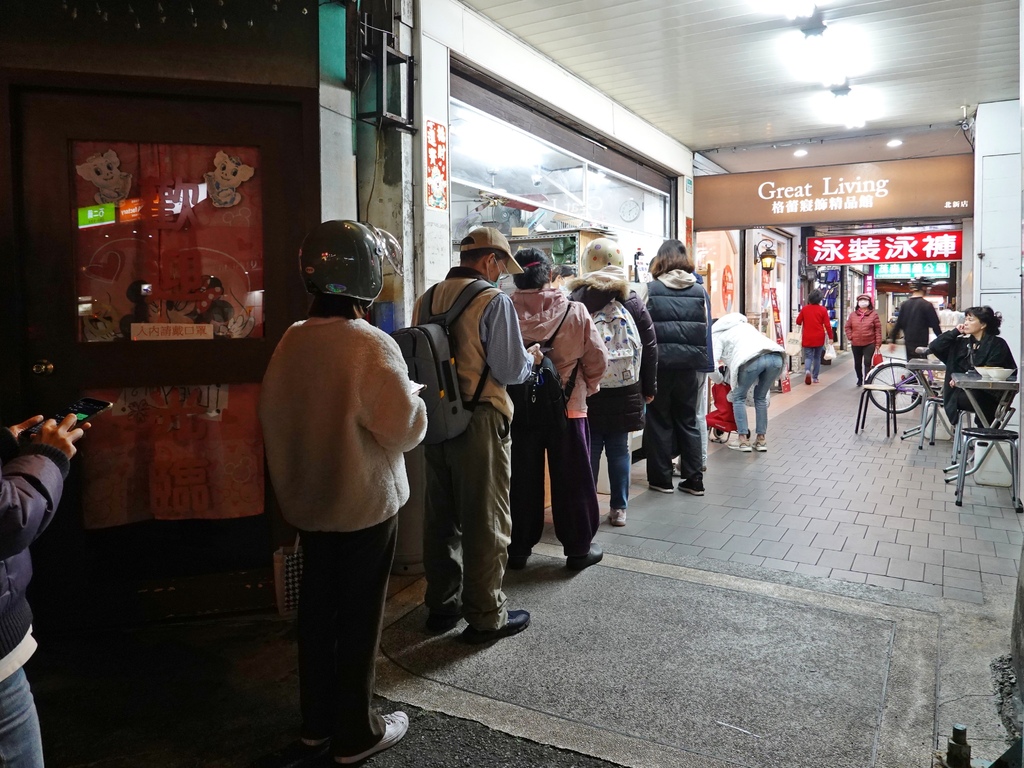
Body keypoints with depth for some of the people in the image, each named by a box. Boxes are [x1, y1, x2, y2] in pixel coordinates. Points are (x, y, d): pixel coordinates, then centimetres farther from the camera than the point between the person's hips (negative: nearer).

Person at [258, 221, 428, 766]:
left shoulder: (291, 341, -2)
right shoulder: (370, 344, -21)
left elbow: (273, 416, 6)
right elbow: (404, 426, -21)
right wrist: (415, 401, -1)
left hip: (307, 499, 6)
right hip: (364, 503, -6)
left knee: (316, 611, 18)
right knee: (359, 618, 9)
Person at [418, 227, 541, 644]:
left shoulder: (428, 299, 6)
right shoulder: (493, 300, -13)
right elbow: (510, 370, -15)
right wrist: (530, 357, 5)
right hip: (479, 421, -7)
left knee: (441, 515, 17)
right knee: (485, 521, 6)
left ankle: (442, 605, 31)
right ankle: (486, 617, 17)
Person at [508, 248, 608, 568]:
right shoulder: (575, 312, -11)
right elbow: (598, 358, -8)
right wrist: (586, 387, 10)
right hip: (567, 407, -1)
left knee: (523, 480, 13)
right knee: (572, 481, 11)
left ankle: (519, 548, 24)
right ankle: (578, 549, 21)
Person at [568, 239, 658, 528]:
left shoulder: (575, 299, -4)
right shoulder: (632, 299, 1)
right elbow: (650, 346, 2)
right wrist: (649, 388, 9)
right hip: (624, 390, 1)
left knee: (589, 449, 6)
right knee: (619, 449, 9)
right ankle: (619, 509, 15)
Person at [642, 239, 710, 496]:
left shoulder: (651, 289, -6)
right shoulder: (699, 291, 4)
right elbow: (706, 329, 5)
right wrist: (700, 360, 14)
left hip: (660, 362, -3)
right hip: (689, 364, 3)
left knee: (659, 421, 9)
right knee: (688, 420, 13)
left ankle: (661, 478, 15)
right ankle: (694, 480, 16)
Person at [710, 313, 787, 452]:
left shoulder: (716, 334, 23)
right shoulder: (744, 324, 42)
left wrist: (721, 379, 33)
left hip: (752, 359, -5)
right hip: (776, 356, 6)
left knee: (739, 398, 17)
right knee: (760, 398, 25)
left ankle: (743, 440, 14)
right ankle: (761, 439, 25)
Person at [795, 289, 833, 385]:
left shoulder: (805, 308, -3)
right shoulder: (823, 310, -6)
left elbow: (798, 321, 3)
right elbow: (827, 325, -6)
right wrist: (831, 337, 2)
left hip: (807, 338, 0)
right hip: (819, 338, 0)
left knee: (808, 356, 5)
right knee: (817, 357, 13)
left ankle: (807, 370, -24)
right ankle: (815, 378, 15)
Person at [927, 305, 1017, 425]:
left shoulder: (997, 344, 1)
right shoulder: (962, 342, 16)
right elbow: (934, 347, 5)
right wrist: (955, 332, 3)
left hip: (988, 395, -4)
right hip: (961, 390, 4)